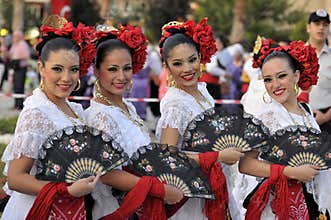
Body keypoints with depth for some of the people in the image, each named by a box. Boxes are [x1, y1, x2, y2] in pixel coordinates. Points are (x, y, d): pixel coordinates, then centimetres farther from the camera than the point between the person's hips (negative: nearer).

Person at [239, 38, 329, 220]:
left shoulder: (306, 111, 5)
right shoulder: (268, 117, -13)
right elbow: (244, 164, -20)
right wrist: (292, 172, -21)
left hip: (310, 202, 6)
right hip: (278, 203, -5)